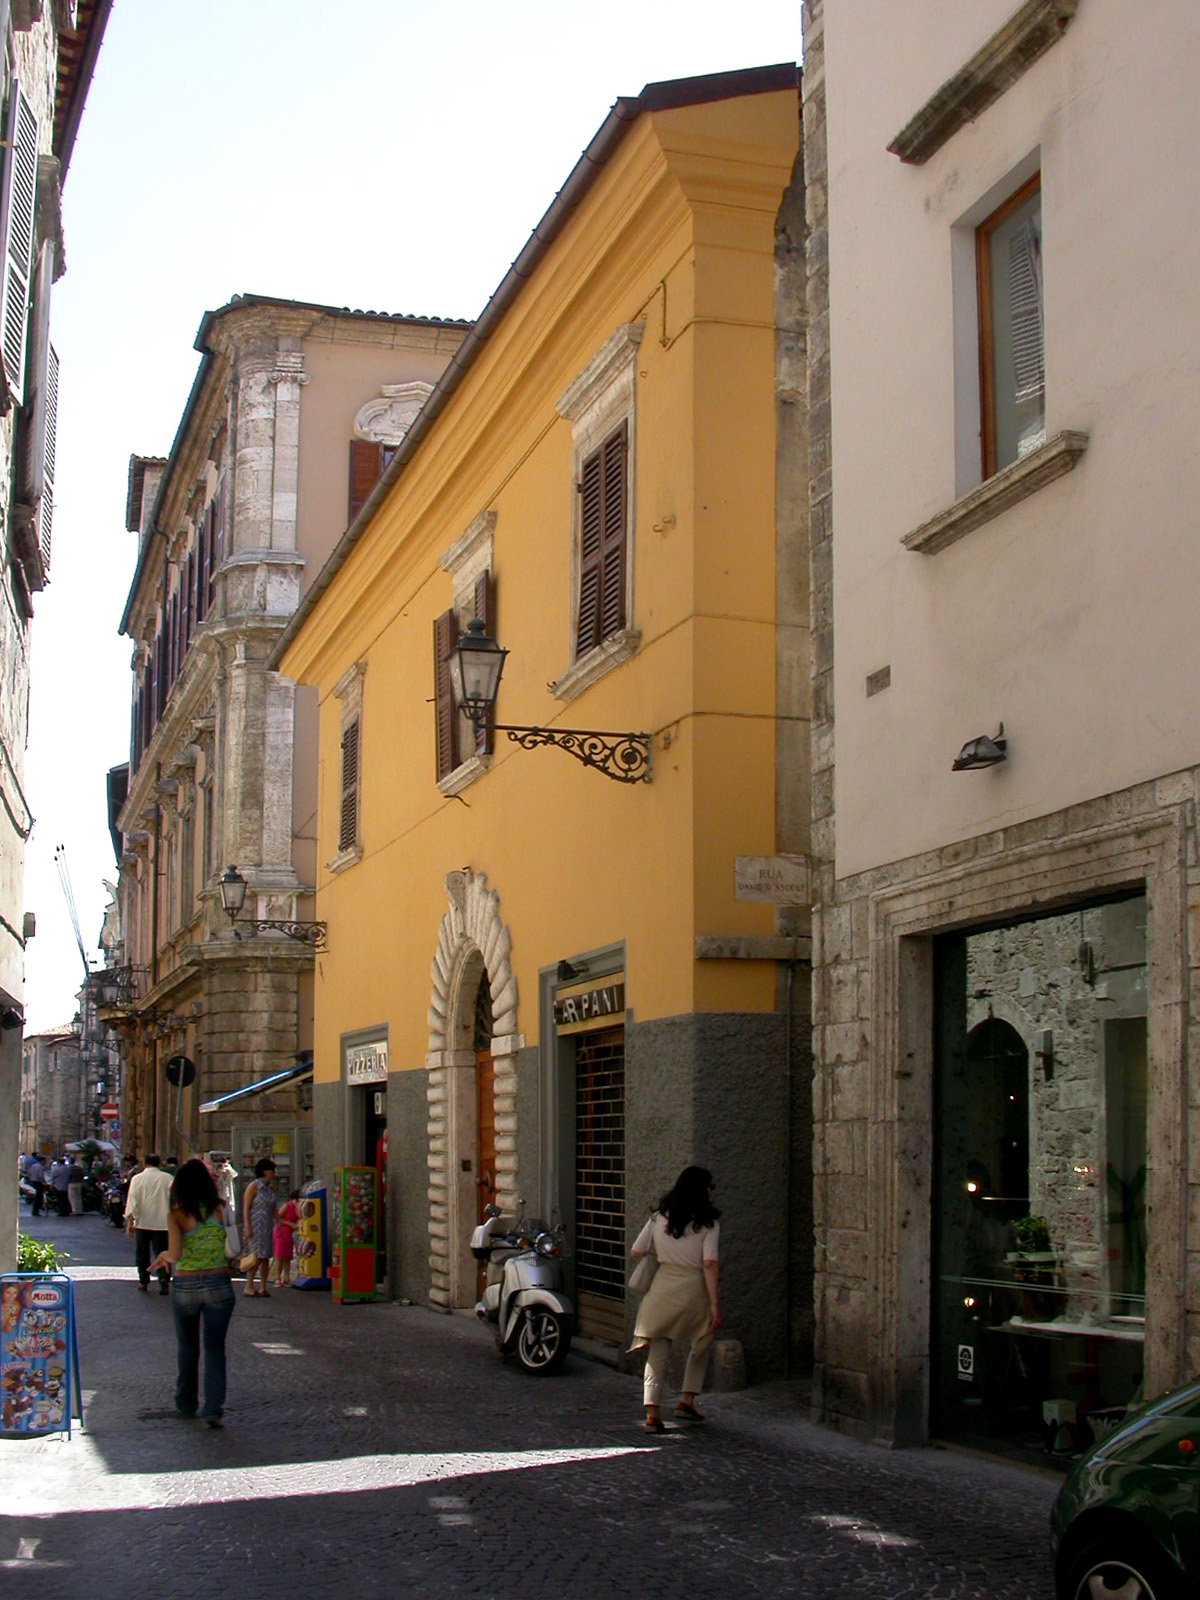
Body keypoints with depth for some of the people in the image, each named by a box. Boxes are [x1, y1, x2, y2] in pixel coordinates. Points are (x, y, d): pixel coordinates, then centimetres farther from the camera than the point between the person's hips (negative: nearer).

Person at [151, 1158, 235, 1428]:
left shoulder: (177, 1215, -9)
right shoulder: (220, 1210, -3)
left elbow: (175, 1253, -20)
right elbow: (233, 1249, 4)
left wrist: (164, 1256, 4)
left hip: (185, 1285, 0)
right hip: (218, 1283, 0)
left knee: (187, 1346, 18)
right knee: (214, 1346, 6)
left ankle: (186, 1403, 31)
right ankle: (213, 1408, -6)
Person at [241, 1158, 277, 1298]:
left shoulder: (271, 1187, 12)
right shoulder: (253, 1187, -8)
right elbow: (246, 1209, -10)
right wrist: (248, 1228, -16)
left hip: (268, 1227, 7)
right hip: (255, 1227, -7)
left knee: (266, 1257, 4)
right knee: (257, 1257, -13)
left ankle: (262, 1287, 10)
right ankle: (249, 1287, -5)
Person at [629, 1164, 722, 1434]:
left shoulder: (659, 1218, 6)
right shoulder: (708, 1224, -4)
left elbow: (637, 1251, 10)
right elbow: (710, 1265, -12)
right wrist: (715, 1304, -11)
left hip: (663, 1285, 2)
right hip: (694, 1288, -2)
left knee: (657, 1351, 4)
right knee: (701, 1346, 22)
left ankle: (652, 1412, -5)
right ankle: (687, 1401, 19)